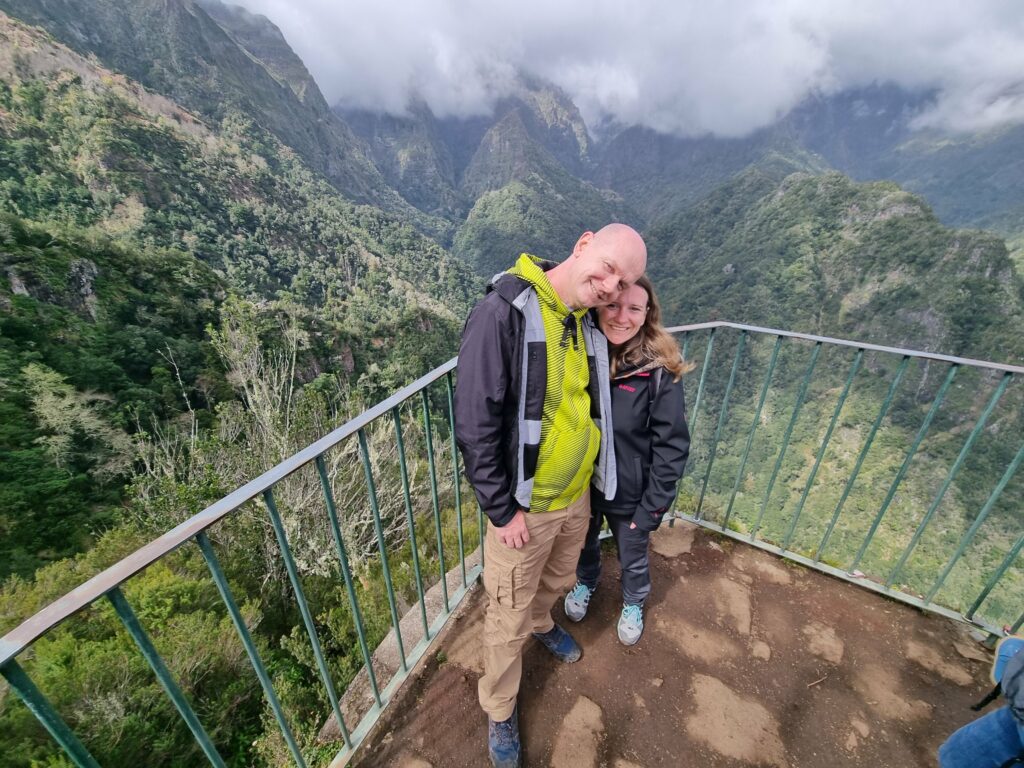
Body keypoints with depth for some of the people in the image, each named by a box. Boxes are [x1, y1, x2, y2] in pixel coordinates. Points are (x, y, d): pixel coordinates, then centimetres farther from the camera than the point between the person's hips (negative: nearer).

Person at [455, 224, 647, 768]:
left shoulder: (589, 323, -1)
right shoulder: (504, 312, -23)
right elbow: (474, 425, -23)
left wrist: (586, 482, 10)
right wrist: (503, 509, -17)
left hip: (578, 496, 7)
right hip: (523, 505, -6)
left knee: (557, 582, 31)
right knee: (509, 620, 15)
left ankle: (542, 622, 64)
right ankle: (499, 712, 43)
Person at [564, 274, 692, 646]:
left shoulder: (659, 369, -21)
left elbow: (671, 444, -15)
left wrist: (654, 505, -12)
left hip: (629, 493, -2)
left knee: (633, 558, 24)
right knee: (584, 544, 29)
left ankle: (633, 604, 56)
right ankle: (586, 584, 61)